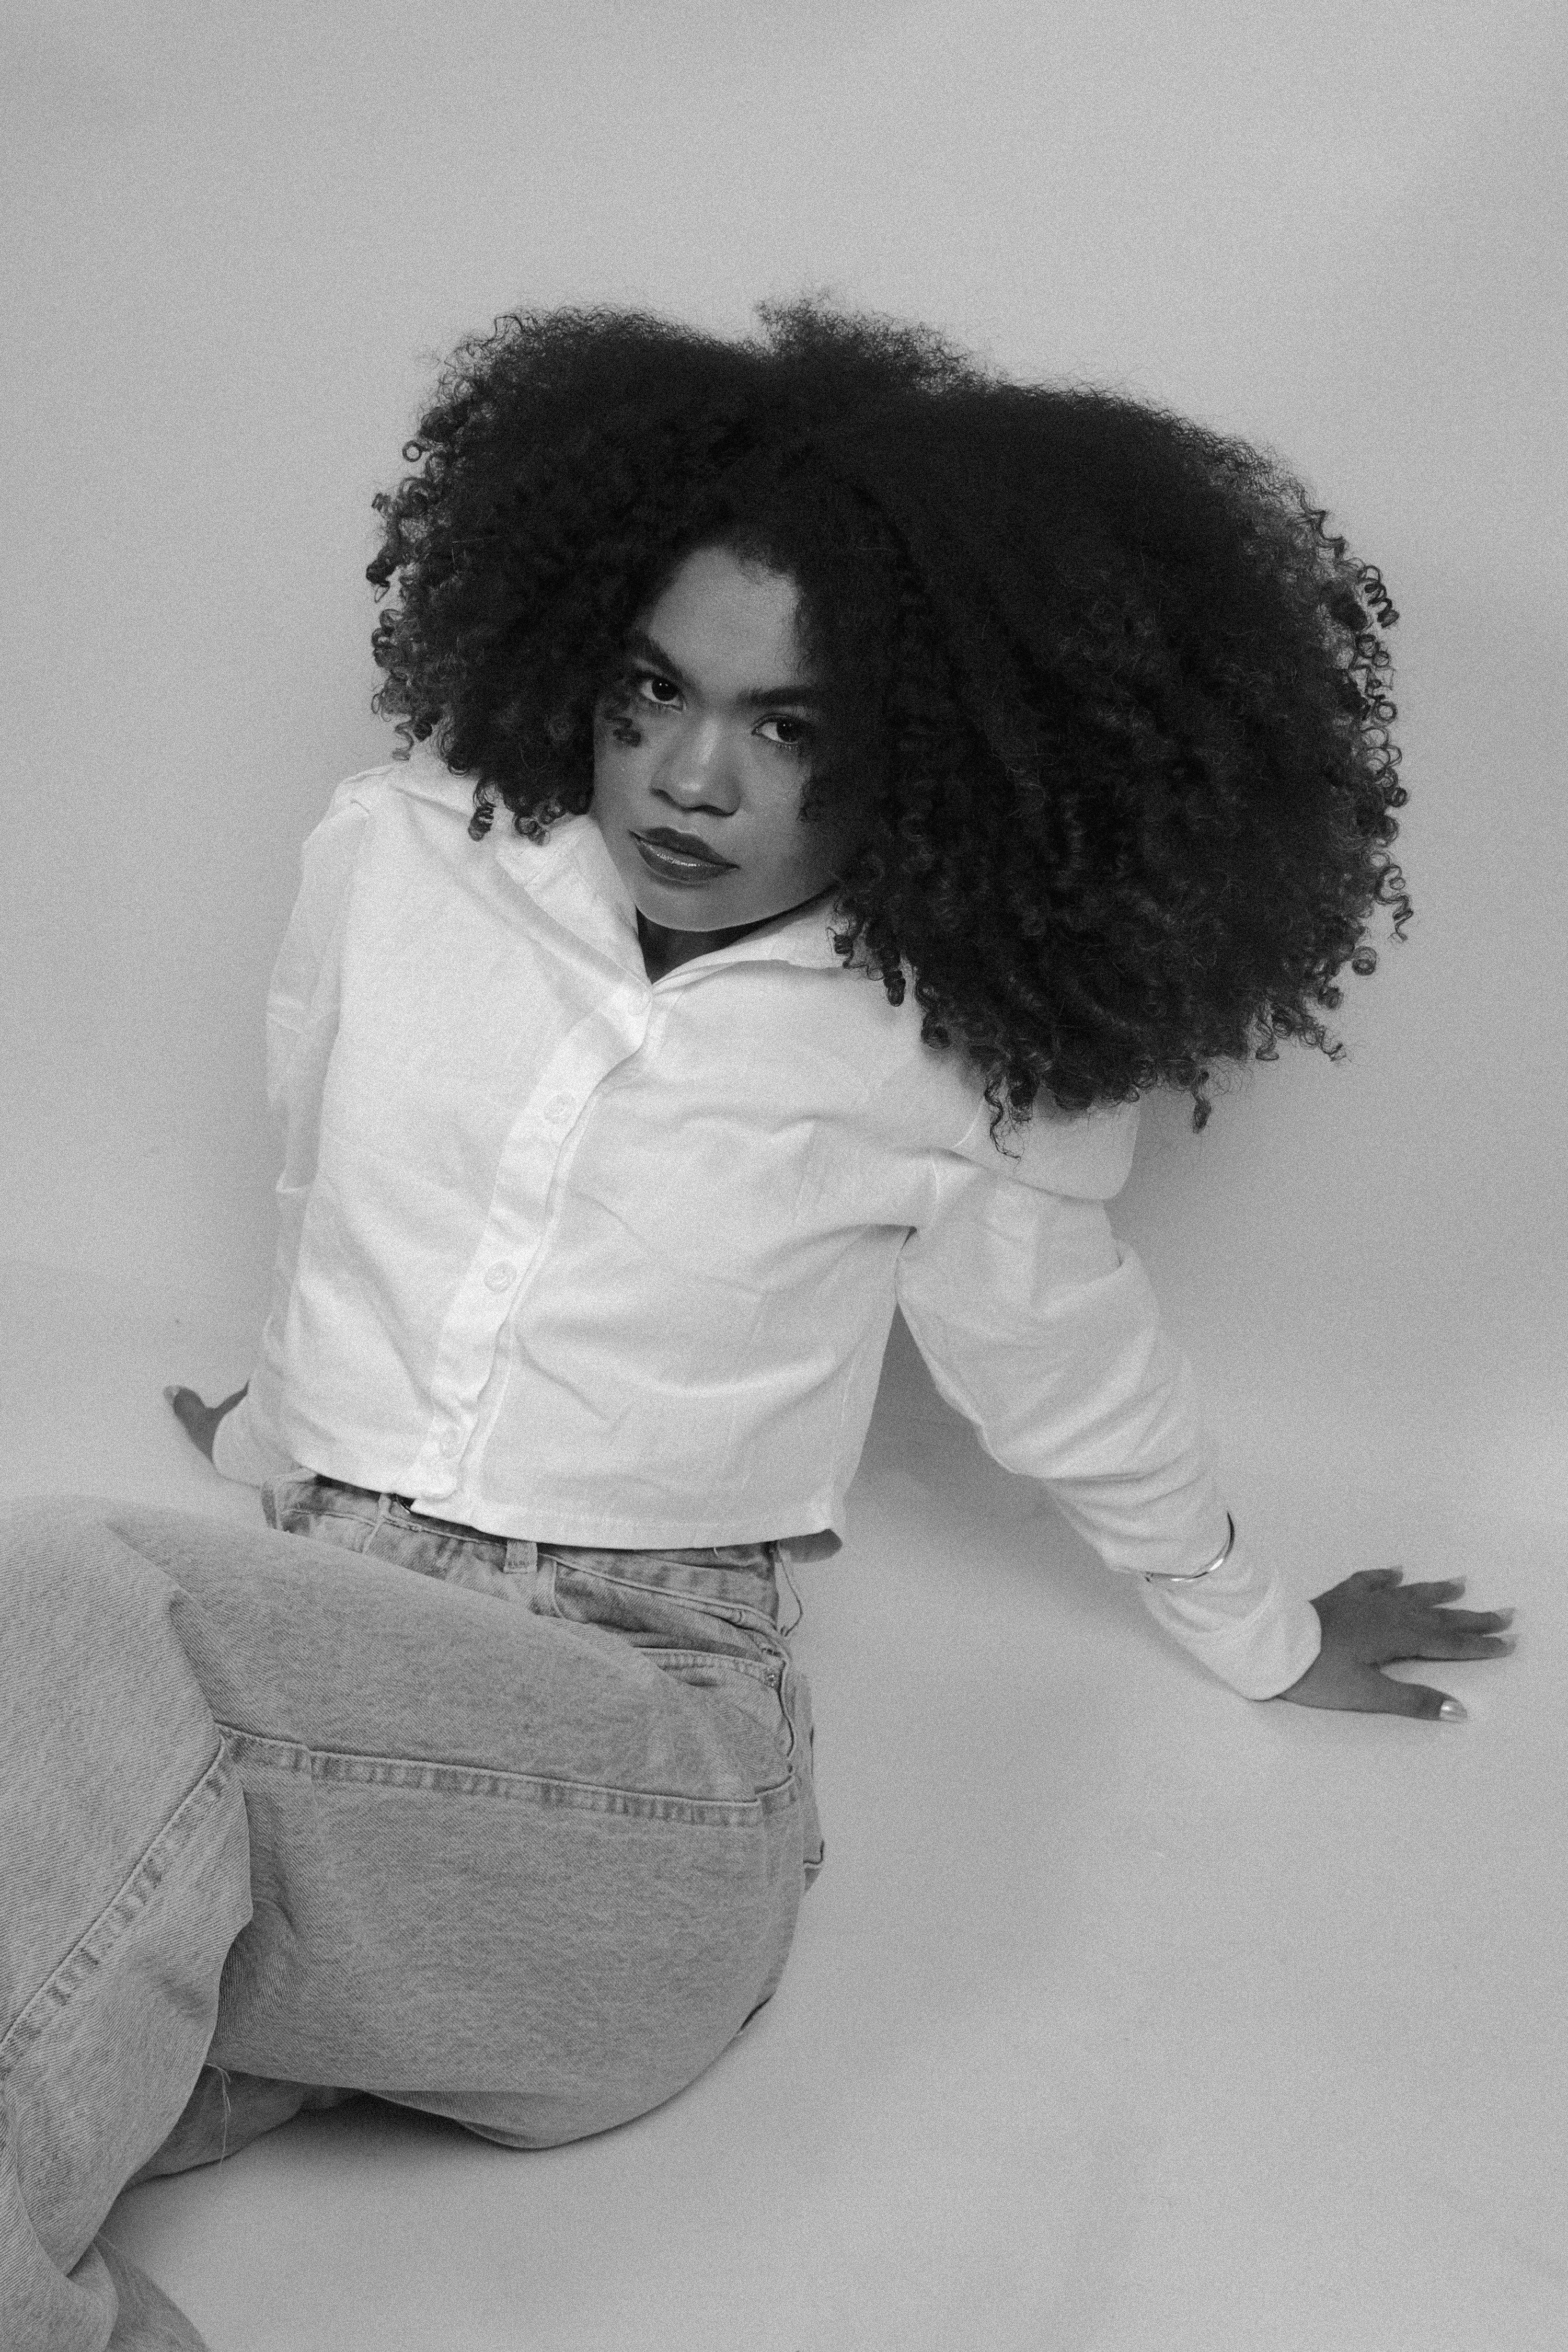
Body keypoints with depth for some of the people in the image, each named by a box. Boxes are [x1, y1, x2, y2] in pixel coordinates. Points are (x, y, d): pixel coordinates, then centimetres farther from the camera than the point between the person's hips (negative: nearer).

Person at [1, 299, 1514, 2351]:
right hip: (306, 1653, 3)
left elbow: (1081, 1396, 16)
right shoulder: (396, 858, 6)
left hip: (653, 1741, -3)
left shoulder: (947, 1053, -3)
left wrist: (1265, 1642, 31)